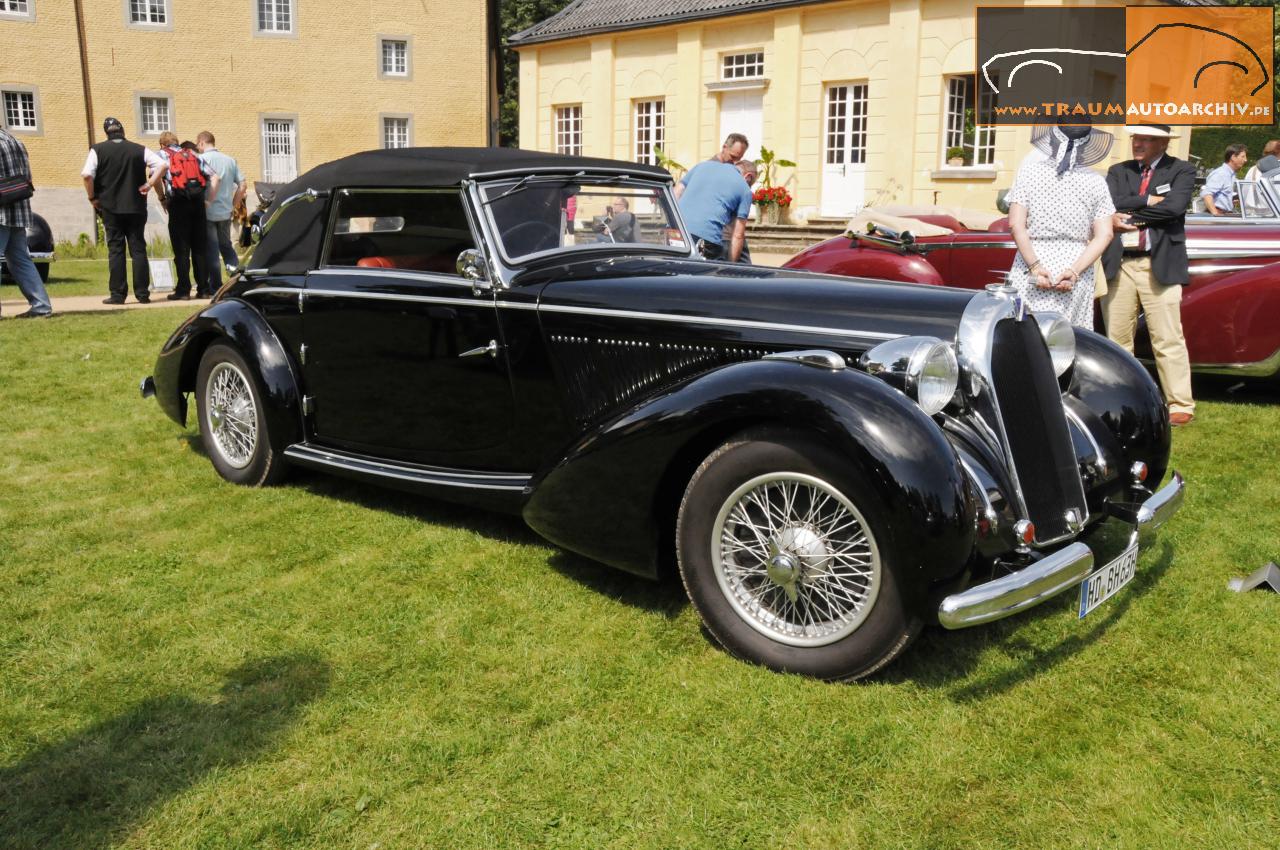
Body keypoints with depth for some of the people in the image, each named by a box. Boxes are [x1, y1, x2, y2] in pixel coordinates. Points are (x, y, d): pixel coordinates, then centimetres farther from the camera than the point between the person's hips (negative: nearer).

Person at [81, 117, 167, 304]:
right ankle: (142, 293, 2)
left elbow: (87, 174, -12)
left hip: (110, 207, -1)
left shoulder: (98, 150, 0)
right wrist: (149, 185, -2)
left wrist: (92, 197, 0)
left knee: (115, 249, 2)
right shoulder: (139, 150, 4)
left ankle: (117, 294, -1)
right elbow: (163, 165, -6)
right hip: (136, 206, 1)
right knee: (138, 248, 4)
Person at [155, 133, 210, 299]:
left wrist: (162, 198, 5)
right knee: (200, 246, 8)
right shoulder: (192, 153, 18)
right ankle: (203, 289, 9)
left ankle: (183, 290, 0)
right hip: (198, 200, 3)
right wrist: (209, 197, 13)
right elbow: (211, 175, 8)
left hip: (178, 200, -3)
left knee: (181, 248, 1)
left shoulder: (163, 154, 9)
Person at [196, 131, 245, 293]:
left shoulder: (203, 158, -9)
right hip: (226, 212, 6)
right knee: (226, 246, 19)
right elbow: (242, 185, 8)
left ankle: (215, 287, 3)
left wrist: (209, 201, -19)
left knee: (211, 250, 0)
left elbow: (215, 178, -26)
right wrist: (232, 204, 14)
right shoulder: (230, 160, 10)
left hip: (208, 212, -6)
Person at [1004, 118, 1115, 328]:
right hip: (1077, 279, 2)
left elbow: (1016, 225, -9)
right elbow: (1104, 235, 0)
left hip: (1032, 269, -2)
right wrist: (1074, 271, -6)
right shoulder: (1096, 181, 5)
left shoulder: (1029, 170, -1)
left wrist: (1034, 266, -10)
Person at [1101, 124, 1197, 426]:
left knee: (1168, 340, -3)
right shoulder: (1118, 171, 12)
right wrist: (1147, 201, -10)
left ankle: (1180, 405, 4)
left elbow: (1174, 207, -14)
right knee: (1116, 339, 7)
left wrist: (1128, 215, -9)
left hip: (1160, 265, -3)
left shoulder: (1182, 171, 4)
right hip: (1118, 265, 3)